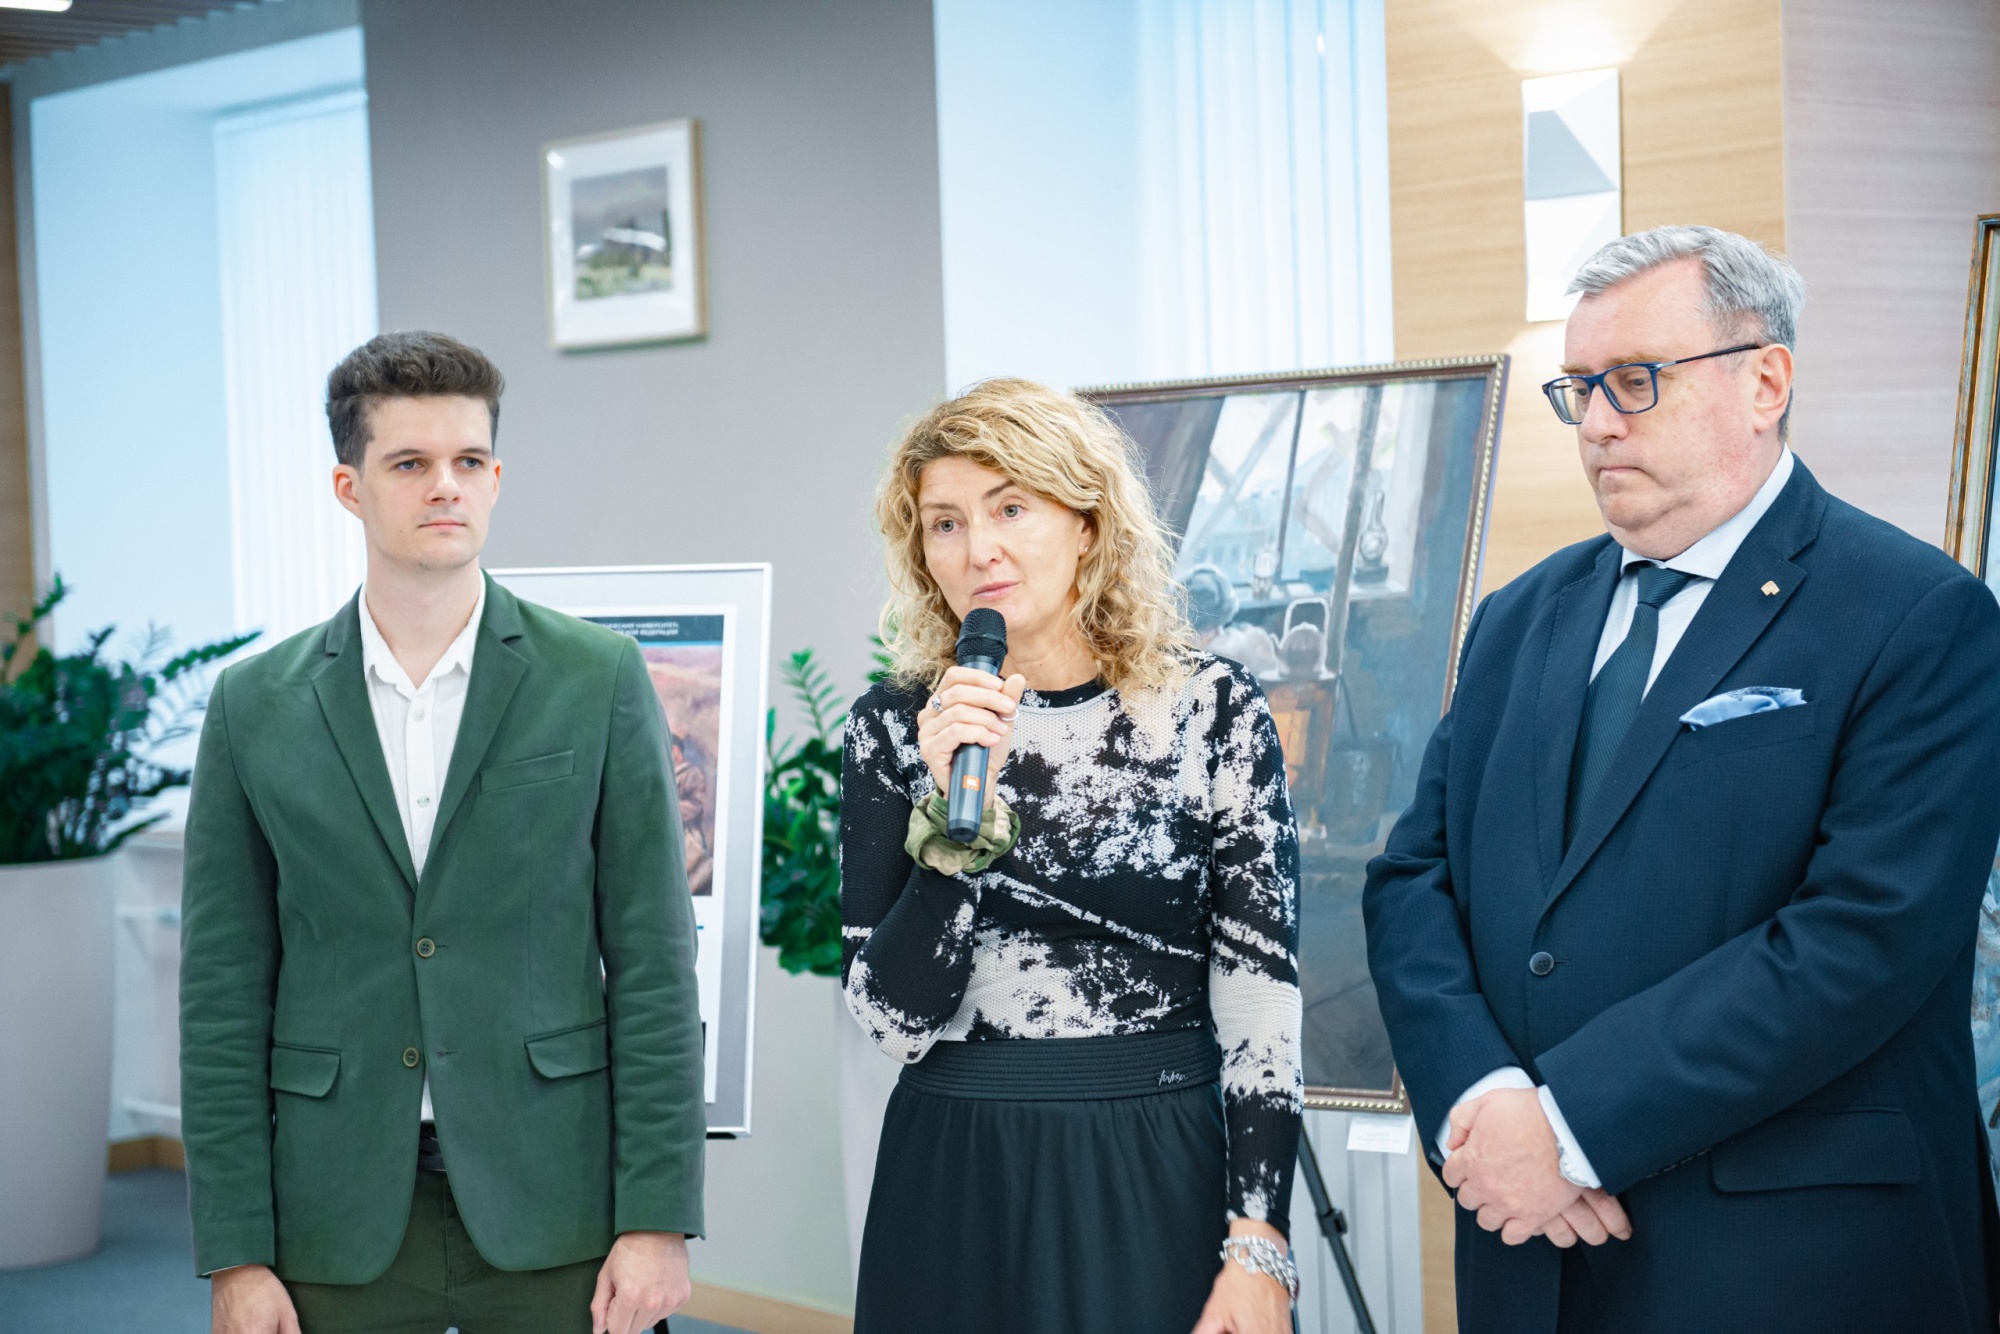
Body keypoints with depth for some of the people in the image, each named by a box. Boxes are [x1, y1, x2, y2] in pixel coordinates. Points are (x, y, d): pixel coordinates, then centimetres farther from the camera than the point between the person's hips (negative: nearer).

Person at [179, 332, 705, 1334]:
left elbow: (652, 959, -1)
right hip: (342, 1217, 1)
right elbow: (223, 993, 3)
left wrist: (657, 1216, -6)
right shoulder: (256, 706, 4)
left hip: (551, 1210, -1)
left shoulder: (598, 679, 1)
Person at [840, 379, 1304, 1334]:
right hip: (955, 1191, 1)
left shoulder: (1211, 708, -3)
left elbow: (1262, 1004, -4)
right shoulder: (892, 726, 0)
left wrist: (1258, 1245, -10)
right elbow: (893, 1022, -6)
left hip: (1158, 1183, -1)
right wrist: (955, 813, -17)